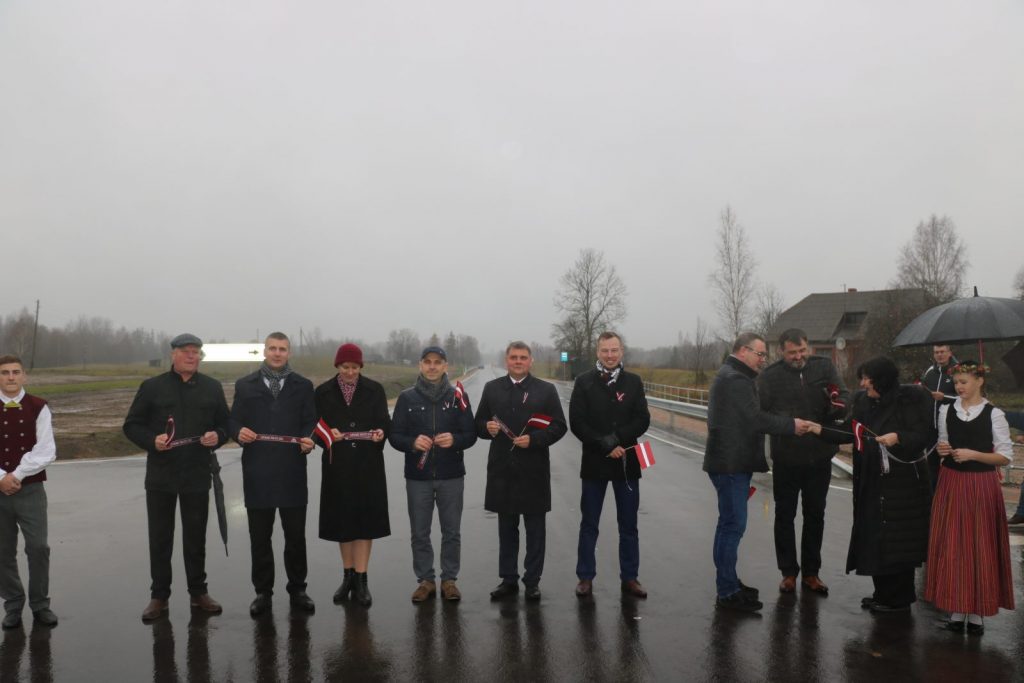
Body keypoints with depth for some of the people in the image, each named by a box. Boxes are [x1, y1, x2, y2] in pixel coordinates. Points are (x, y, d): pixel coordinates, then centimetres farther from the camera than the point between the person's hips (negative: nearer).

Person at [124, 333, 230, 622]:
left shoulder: (212, 388, 7)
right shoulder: (152, 387, 1)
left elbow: (225, 425, 11)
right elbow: (131, 425, 2)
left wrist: (217, 436, -11)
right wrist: (152, 440, -17)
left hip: (198, 475, 1)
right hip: (160, 476, -1)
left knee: (196, 537, 10)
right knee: (159, 538, 6)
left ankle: (198, 592, 22)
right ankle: (159, 596, 17)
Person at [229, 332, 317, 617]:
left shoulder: (303, 386, 10)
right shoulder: (245, 385, 10)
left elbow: (310, 422, 5)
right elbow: (233, 421, 7)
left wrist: (308, 440, -15)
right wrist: (239, 432, -15)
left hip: (292, 472, 0)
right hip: (257, 473, 0)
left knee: (296, 535, 5)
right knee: (259, 537, 8)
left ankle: (297, 589, 19)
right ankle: (263, 591, 20)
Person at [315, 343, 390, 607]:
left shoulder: (374, 390, 2)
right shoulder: (323, 392, 3)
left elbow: (384, 421, -2)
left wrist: (381, 432, -24)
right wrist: (328, 434, -20)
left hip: (367, 465, -1)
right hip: (337, 464, 1)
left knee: (365, 519, -1)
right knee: (342, 520, 8)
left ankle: (361, 580, 4)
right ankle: (348, 577, 22)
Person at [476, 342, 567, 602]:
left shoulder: (546, 390, 2)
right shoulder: (491, 388, 9)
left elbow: (559, 426, -2)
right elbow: (479, 422, 10)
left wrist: (533, 439, -17)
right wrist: (487, 427, -13)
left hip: (533, 470, -2)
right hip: (502, 469, 2)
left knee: (535, 529, 5)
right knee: (506, 528, 11)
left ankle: (532, 581, 16)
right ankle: (508, 579, 21)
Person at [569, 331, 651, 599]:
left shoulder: (633, 382, 4)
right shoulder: (584, 382, -1)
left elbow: (643, 420, -3)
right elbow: (577, 423, -7)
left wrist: (616, 439, -16)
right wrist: (605, 446, -15)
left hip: (626, 462, 2)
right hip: (594, 463, -1)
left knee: (628, 525, 9)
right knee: (589, 524, 7)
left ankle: (629, 577, 19)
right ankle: (585, 577, 17)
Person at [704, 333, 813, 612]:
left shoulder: (730, 376, 18)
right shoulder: (736, 380, -17)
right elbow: (757, 419, -20)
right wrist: (791, 425, -10)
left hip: (732, 462, 11)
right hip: (731, 464, -11)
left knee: (729, 524, 17)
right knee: (733, 524, -7)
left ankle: (728, 583, 27)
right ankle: (727, 592, -2)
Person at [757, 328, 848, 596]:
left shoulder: (824, 367, -1)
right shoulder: (770, 376, -8)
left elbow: (844, 396, -9)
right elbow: (761, 413, -13)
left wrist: (838, 405, -32)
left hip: (819, 456, 3)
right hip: (786, 459, -2)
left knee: (815, 515, 14)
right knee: (785, 515, 10)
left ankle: (811, 572, 29)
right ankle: (788, 572, 24)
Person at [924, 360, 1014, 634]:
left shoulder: (994, 414, -6)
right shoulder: (946, 411, 5)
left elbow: (1006, 456, -6)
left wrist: (973, 454, -17)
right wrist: (942, 451, -5)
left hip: (981, 487, -3)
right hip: (951, 484, 3)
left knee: (980, 547, 2)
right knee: (952, 546, 3)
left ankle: (977, 611, 11)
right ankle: (956, 609, 12)